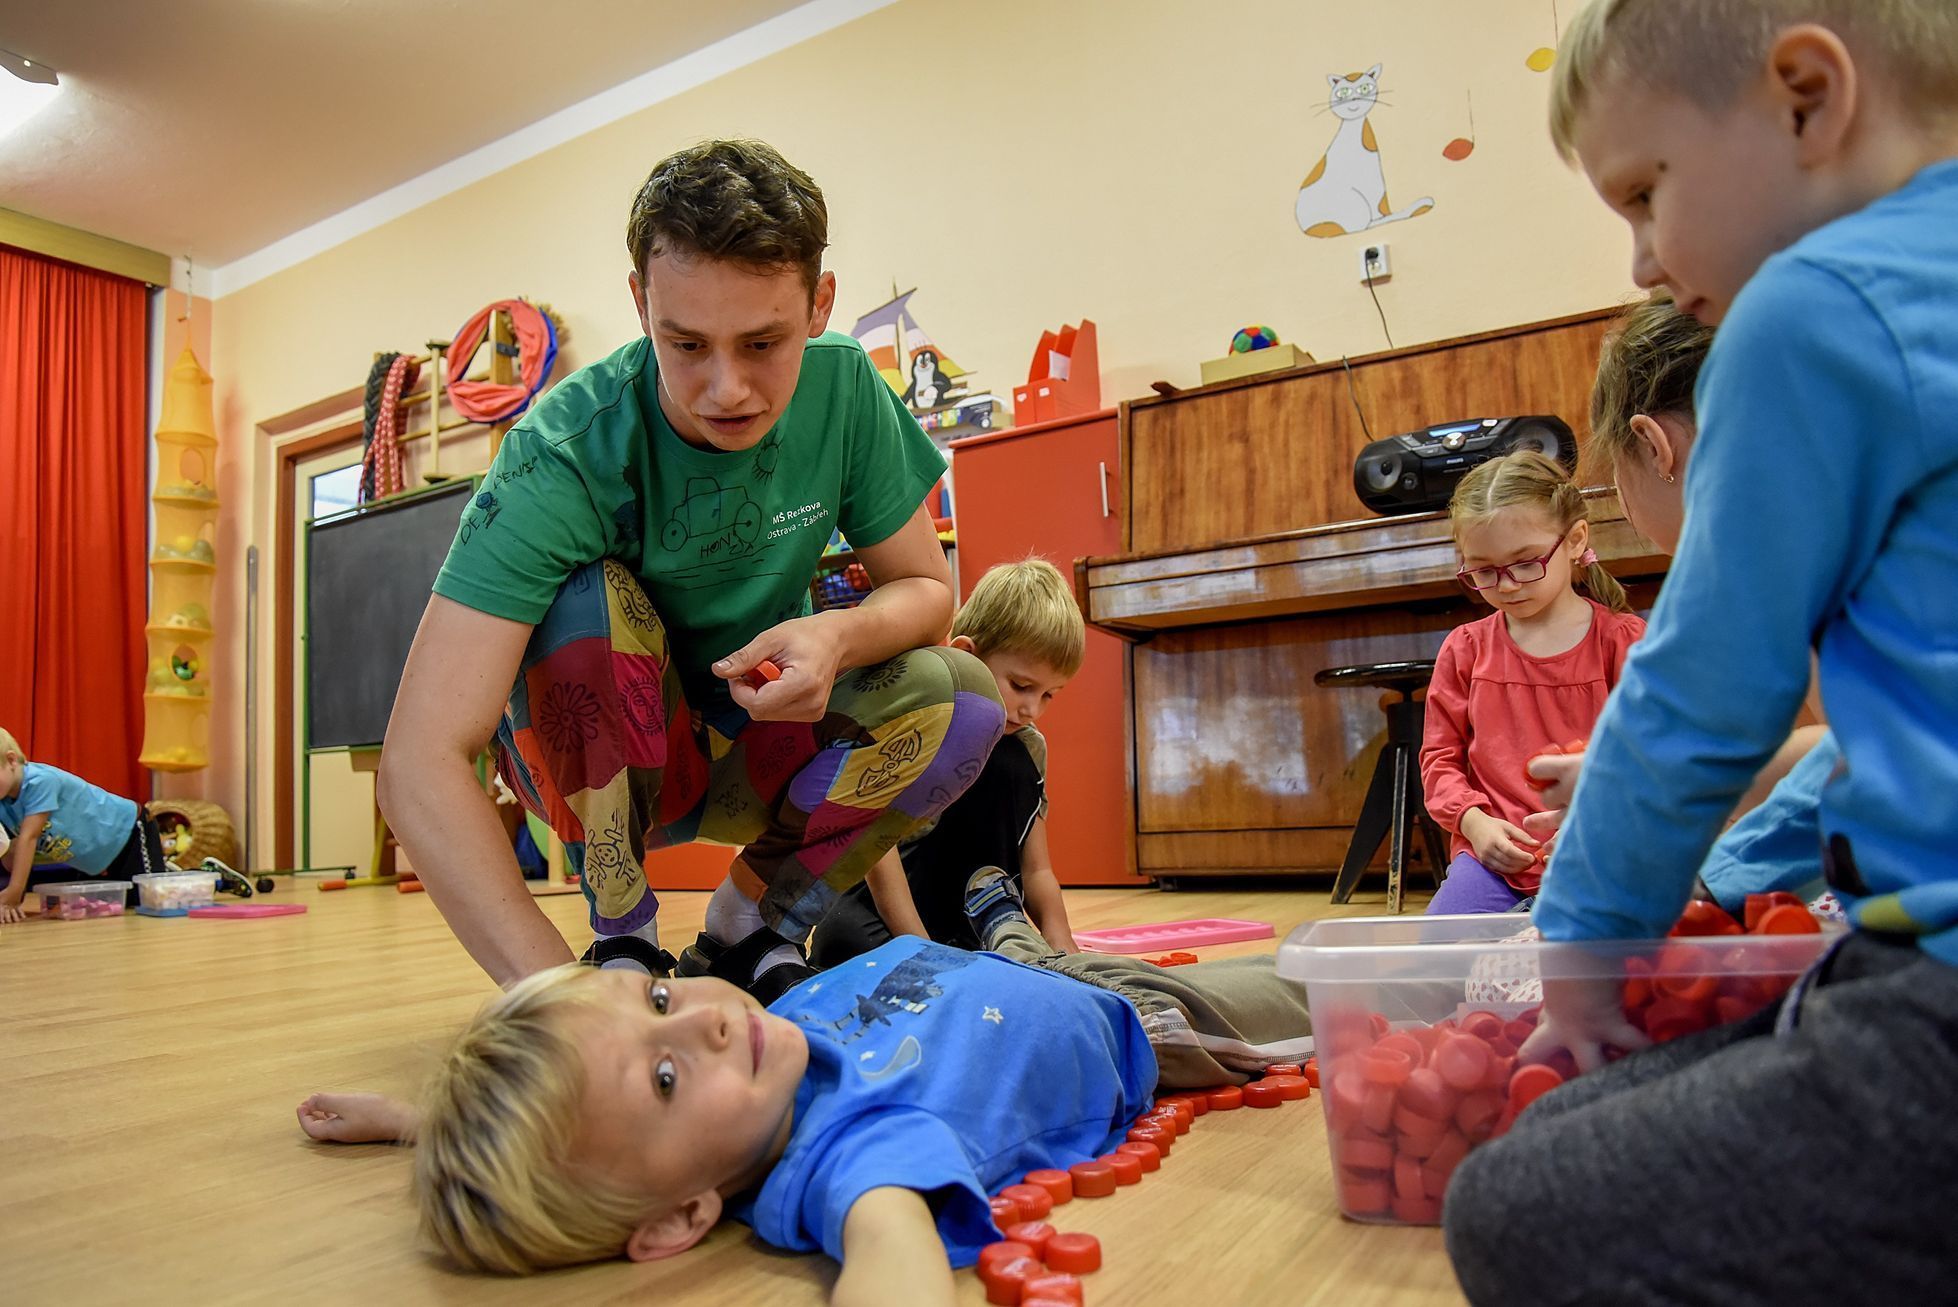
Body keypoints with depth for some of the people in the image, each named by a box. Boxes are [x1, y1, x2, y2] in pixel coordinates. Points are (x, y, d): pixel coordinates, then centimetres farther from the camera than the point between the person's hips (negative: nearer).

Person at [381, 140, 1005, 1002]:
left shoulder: (844, 388, -17)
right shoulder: (566, 453, -29)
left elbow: (925, 587, -5)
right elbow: (418, 766, -35)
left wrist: (840, 634, -30)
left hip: (754, 744, 3)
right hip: (595, 756, -3)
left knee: (962, 700, -22)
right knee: (594, 599, -33)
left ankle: (743, 930, -2)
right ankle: (622, 942, -12)